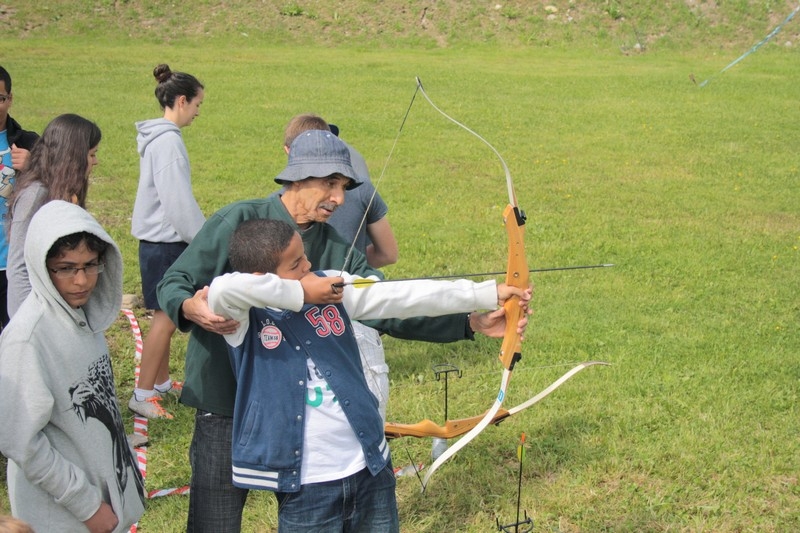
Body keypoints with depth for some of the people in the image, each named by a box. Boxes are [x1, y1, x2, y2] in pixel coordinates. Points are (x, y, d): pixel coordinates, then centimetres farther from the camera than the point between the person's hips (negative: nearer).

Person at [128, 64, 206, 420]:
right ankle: (142, 394, 1)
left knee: (167, 315, 17)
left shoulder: (158, 137, 12)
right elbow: (179, 201, -20)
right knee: (166, 317, -5)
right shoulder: (168, 141, -18)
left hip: (161, 240, 10)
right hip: (166, 242, -10)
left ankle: (161, 382, 28)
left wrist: (199, 235, 19)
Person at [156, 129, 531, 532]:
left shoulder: (337, 251, 0)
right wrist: (190, 307, -30)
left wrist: (470, 322, -13)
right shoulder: (237, 222, -10)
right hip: (225, 410, -3)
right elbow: (173, 283, -6)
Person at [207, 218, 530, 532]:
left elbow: (406, 297, 0)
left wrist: (489, 293, -2)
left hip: (369, 466, 5)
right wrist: (299, 293, -22)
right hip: (306, 482, -5)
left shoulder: (331, 287, 1)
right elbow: (221, 289, -33)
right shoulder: (244, 319, -11)